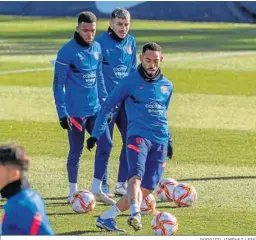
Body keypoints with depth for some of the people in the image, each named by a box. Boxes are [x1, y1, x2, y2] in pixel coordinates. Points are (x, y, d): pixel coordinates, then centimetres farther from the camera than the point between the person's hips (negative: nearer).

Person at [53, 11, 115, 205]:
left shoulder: (97, 48, 7)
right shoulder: (67, 51, -13)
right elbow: (58, 83, -12)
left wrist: (104, 102, 15)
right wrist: (62, 113, -14)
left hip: (95, 109, 6)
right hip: (75, 111, -6)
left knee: (106, 144, 2)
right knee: (76, 151, 2)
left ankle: (97, 190, 12)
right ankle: (73, 193, 16)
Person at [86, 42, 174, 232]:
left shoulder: (167, 86, 16)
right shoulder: (130, 82, 2)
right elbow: (108, 106, 5)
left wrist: (168, 140, 25)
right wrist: (96, 134, -1)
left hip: (160, 142, 5)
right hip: (138, 136, -5)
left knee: (146, 190, -2)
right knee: (136, 177, -30)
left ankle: (106, 218, 7)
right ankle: (135, 214, -49)